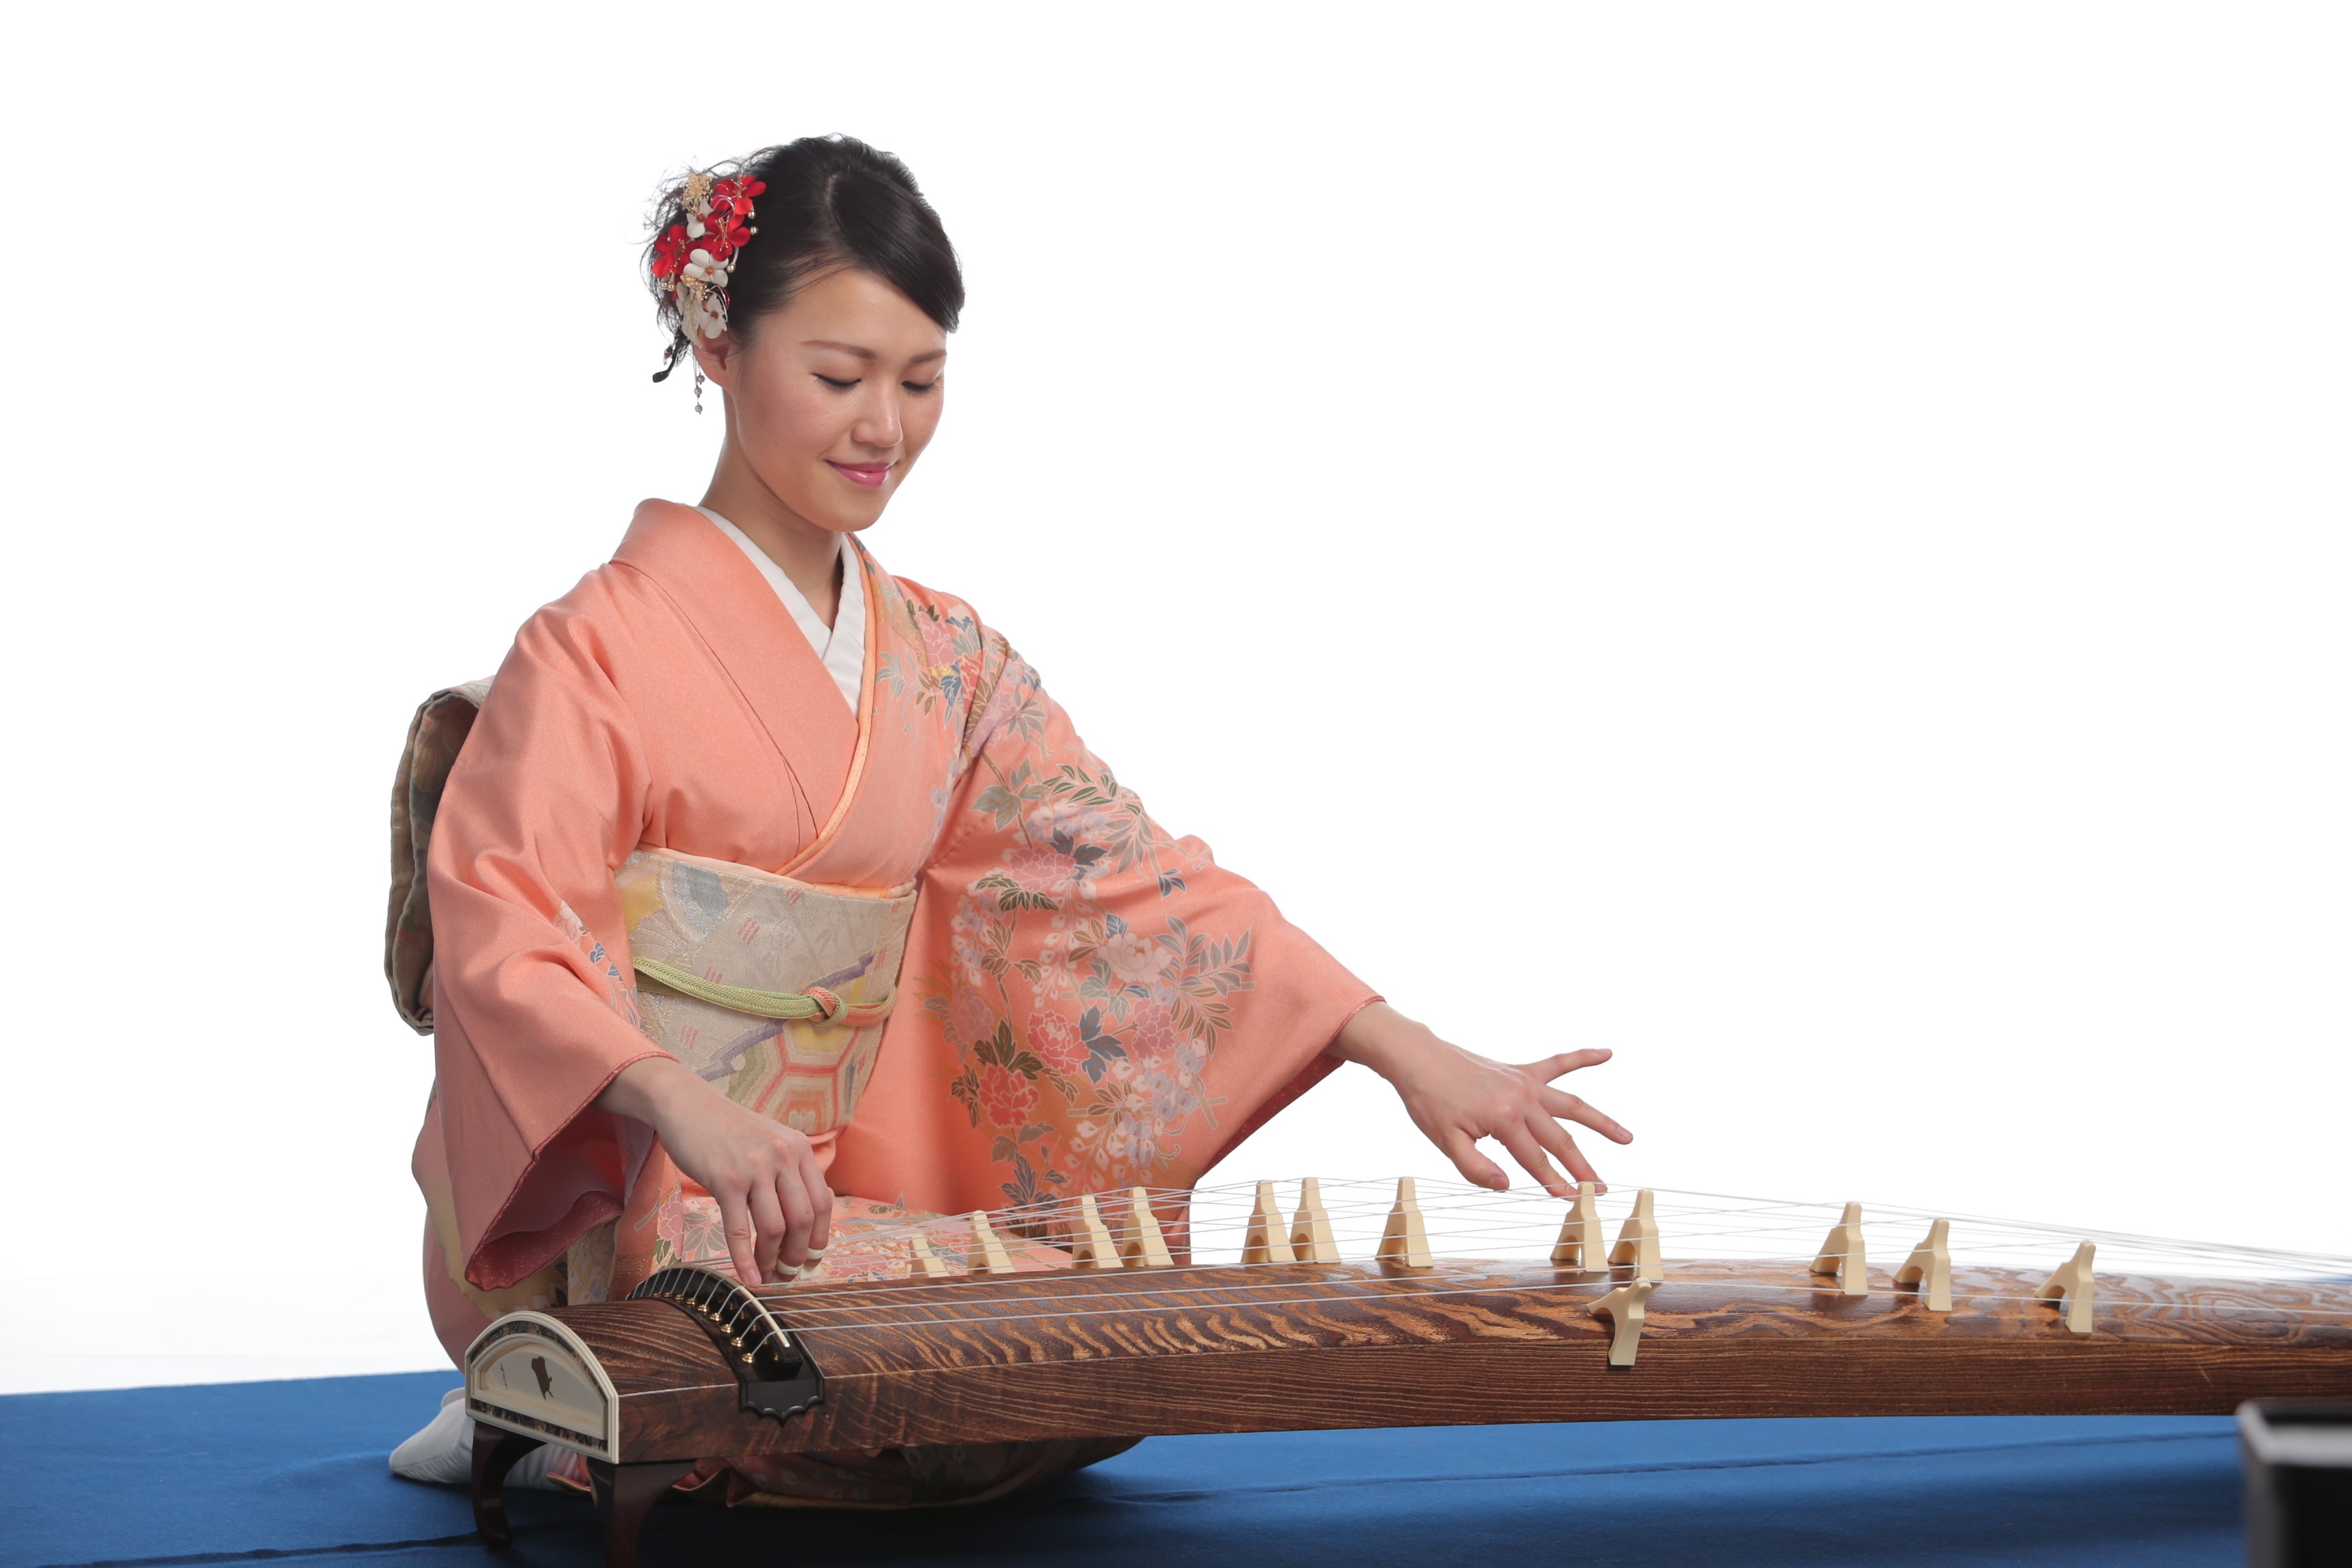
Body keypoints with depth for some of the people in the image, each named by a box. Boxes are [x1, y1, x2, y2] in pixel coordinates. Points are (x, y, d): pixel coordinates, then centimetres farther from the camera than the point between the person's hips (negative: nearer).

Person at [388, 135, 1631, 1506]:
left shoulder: (939, 659, 11)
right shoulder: (601, 647, -8)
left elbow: (1131, 874, 4)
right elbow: (493, 929, -17)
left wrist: (1407, 1050, -7)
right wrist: (684, 1105, -38)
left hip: (821, 1194, 8)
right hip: (610, 1220, -8)